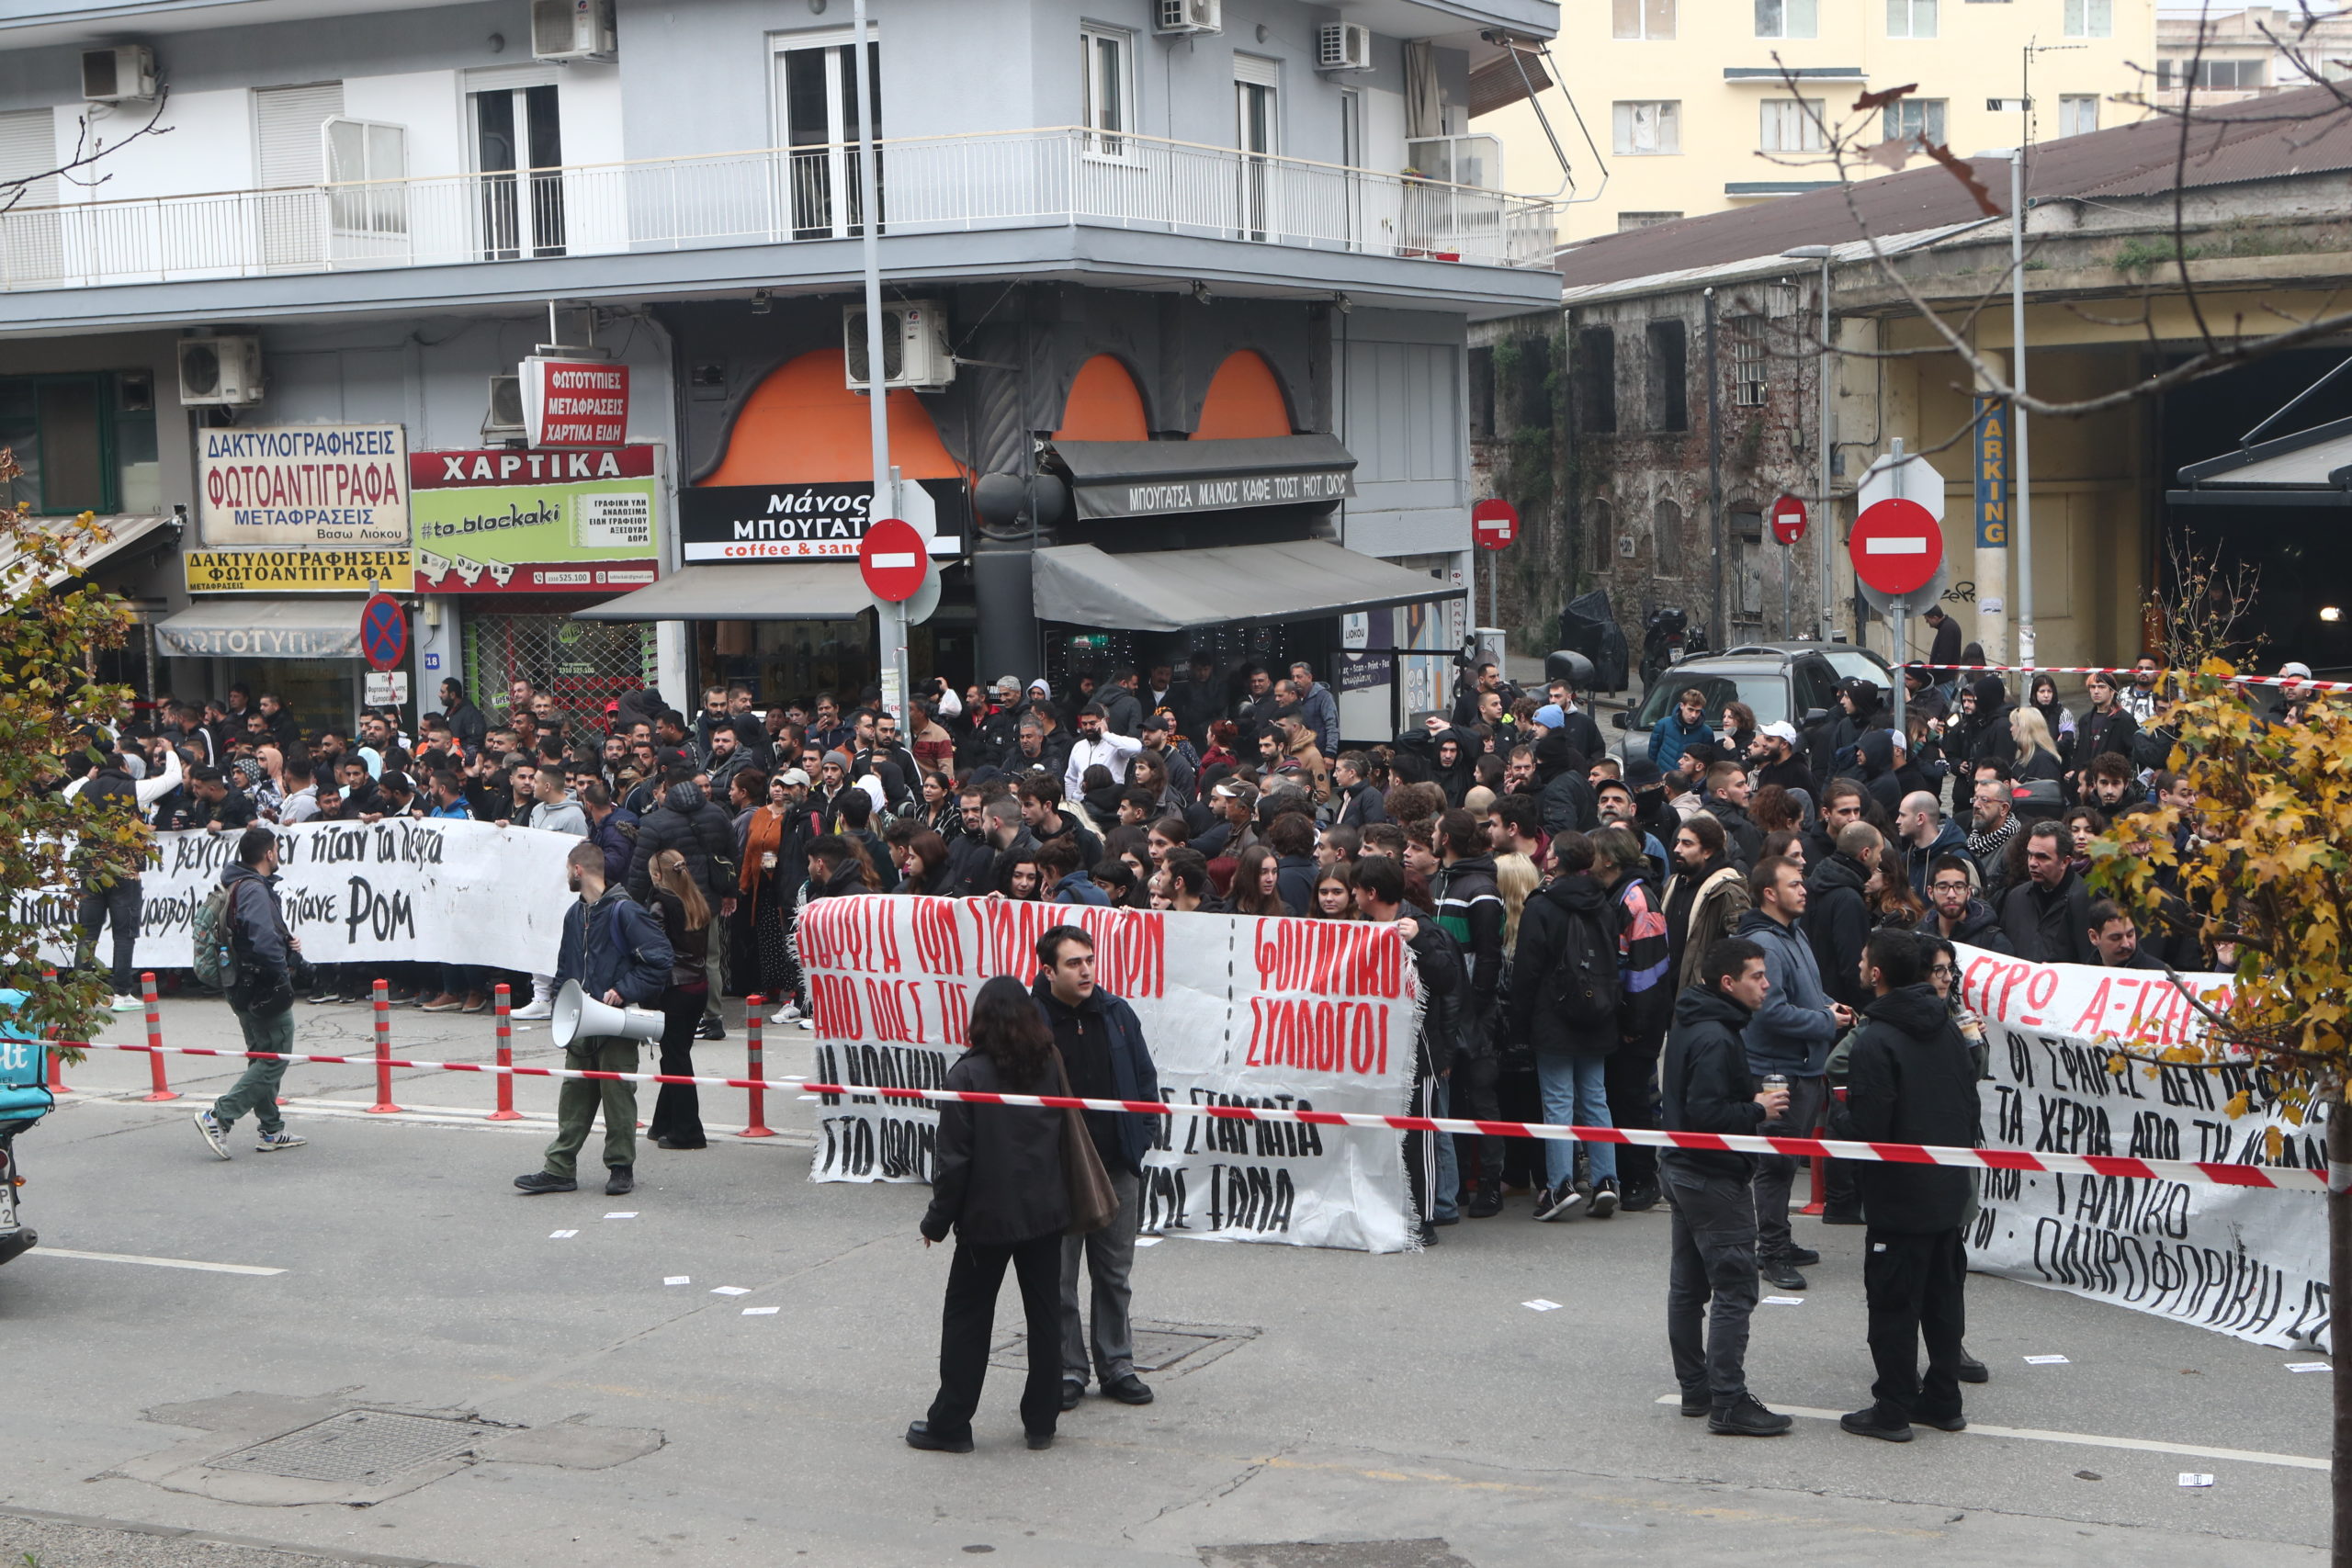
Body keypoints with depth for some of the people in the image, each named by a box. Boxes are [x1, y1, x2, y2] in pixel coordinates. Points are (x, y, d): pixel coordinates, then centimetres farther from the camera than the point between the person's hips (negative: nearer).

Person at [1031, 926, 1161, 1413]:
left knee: (1115, 1273, 13)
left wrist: (1140, 1135, 3)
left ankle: (1117, 1366, 23)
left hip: (1117, 1166, 4)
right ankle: (1067, 1370, 16)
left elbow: (1145, 1076, 12)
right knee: (1058, 1278, 5)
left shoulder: (1117, 1014, 4)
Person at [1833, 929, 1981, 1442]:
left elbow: (1866, 1127, -22)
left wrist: (1837, 1123, -2)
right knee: (1944, 1295, 15)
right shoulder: (1946, 1026, 5)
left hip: (1899, 1197, -8)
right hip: (1951, 1189, 8)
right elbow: (1970, 1097, 12)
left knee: (1893, 1303, 1)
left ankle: (1893, 1409, 7)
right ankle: (1943, 1399, 23)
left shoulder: (1875, 1041, -20)